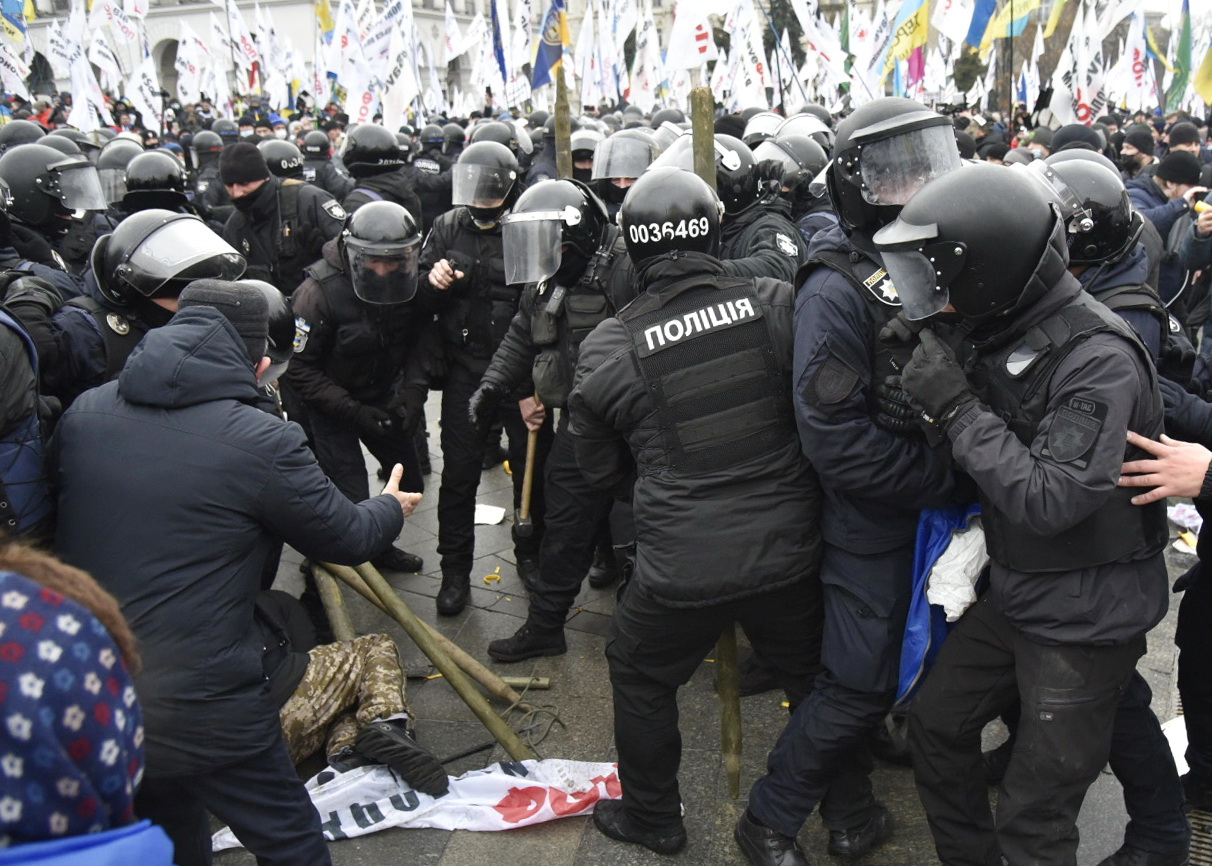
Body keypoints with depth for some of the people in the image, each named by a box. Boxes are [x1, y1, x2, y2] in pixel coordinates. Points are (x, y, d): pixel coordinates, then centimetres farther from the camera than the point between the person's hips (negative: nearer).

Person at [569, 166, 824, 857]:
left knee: (640, 676, 24)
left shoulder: (608, 349, -10)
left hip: (681, 564, -1)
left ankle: (652, 818, 39)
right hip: (789, 548, 2)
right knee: (816, 672, 25)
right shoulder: (778, 304, -10)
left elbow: (602, 469, 3)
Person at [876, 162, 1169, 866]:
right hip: (1014, 594, 8)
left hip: (1086, 618, -8)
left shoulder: (1098, 359, -25)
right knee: (938, 727, 20)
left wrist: (955, 405, -28)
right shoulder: (1004, 334, 1)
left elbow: (1049, 499, -31)